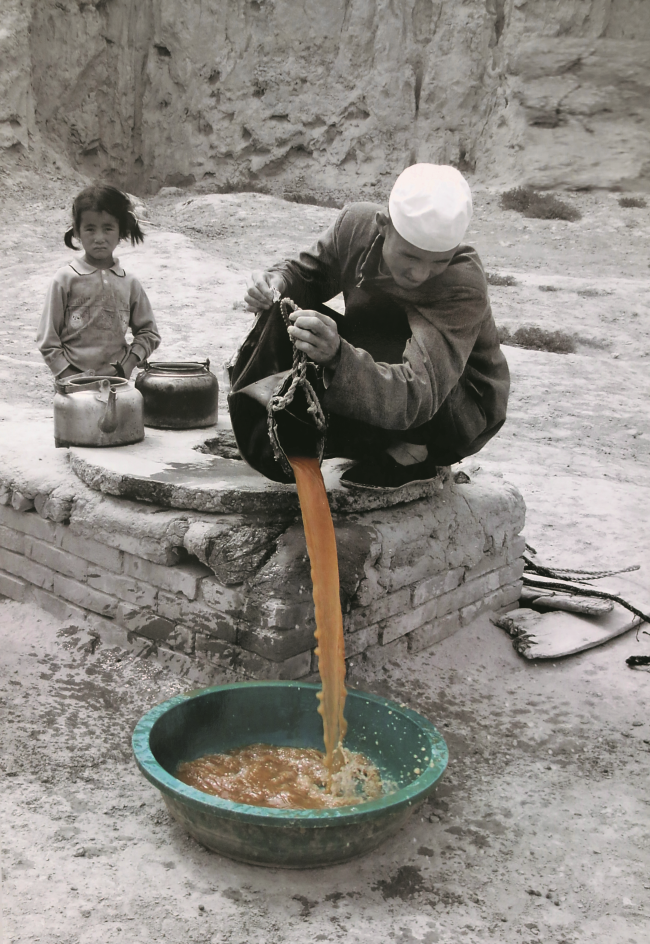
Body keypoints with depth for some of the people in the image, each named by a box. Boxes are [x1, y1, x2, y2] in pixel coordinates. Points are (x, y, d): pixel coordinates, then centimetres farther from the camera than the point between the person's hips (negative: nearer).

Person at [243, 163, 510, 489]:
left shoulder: (465, 288, -36)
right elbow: (308, 271, 1)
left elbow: (418, 395, -45)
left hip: (460, 413, -6)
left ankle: (407, 454, -9)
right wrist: (277, 281, -25)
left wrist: (337, 358, -63)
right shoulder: (356, 222, -18)